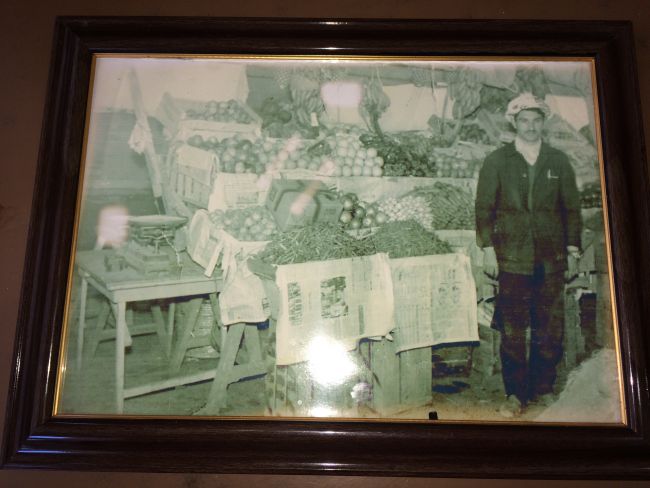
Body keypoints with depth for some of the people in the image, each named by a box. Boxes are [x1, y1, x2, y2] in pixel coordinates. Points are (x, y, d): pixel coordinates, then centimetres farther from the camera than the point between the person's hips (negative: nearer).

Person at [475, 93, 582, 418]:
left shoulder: (559, 162, 11)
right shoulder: (496, 161, 5)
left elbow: (572, 208, 13)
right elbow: (484, 208, 3)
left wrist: (572, 250, 7)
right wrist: (487, 250, -4)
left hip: (552, 260, 2)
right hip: (511, 259, -2)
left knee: (550, 331, 5)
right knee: (512, 332, 1)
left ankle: (543, 389, 21)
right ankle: (515, 394, 12)